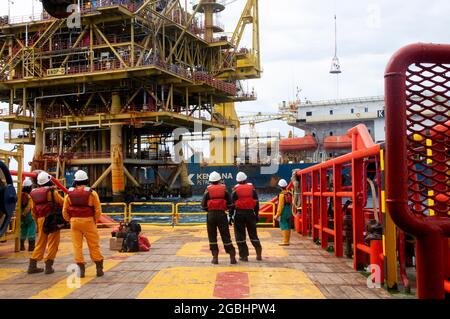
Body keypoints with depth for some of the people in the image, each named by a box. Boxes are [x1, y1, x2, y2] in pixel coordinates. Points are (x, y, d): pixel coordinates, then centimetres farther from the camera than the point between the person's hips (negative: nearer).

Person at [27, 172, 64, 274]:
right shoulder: (52, 191, -8)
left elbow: (33, 210, 15)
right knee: (52, 243, 1)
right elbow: (62, 202, -4)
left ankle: (32, 266, 15)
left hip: (40, 219, 6)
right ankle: (48, 266, 0)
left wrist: (37, 221, 23)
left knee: (40, 242, 15)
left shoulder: (34, 193, 11)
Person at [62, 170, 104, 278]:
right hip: (88, 221, -2)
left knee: (77, 245, 7)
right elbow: (98, 209, -5)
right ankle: (99, 269, 8)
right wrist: (95, 220, 7)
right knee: (94, 245, 5)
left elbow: (65, 210, 7)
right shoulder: (92, 193, -4)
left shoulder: (69, 194, 4)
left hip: (74, 221, 2)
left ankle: (81, 269, 6)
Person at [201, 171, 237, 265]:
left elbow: (203, 205, -2)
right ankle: (232, 257, 2)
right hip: (222, 214, 1)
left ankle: (215, 257, 6)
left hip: (211, 215, -1)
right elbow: (230, 204, 1)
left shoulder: (208, 190, 1)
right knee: (225, 235, 4)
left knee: (212, 236, 9)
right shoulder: (224, 190, 3)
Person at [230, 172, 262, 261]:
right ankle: (259, 254, 8)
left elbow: (232, 204, -4)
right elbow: (257, 203, 6)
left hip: (239, 214, -2)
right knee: (253, 233, 13)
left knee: (240, 235, 5)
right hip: (250, 213, 3)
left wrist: (230, 216, 1)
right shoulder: (252, 189, 5)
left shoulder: (235, 190, -2)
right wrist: (256, 215, 13)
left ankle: (243, 255, 3)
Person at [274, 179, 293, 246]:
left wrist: (278, 214, -12)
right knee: (288, 227, 13)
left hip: (283, 213, -8)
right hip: (289, 212, 8)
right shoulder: (289, 194, 5)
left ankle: (285, 241, -6)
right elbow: (291, 204, 11)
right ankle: (288, 241, 20)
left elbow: (280, 205, -17)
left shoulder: (282, 194, -15)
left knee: (284, 227, -5)